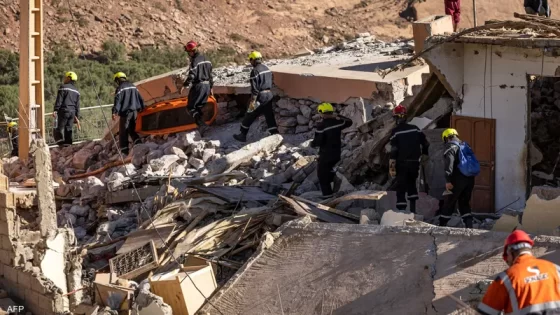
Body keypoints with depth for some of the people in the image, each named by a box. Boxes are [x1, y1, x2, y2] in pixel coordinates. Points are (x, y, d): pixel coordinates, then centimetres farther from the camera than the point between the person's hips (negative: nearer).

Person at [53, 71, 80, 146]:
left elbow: (59, 100, -12)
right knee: (69, 128, 8)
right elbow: (77, 105, 17)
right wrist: (77, 115, 20)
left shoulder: (63, 87, -4)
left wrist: (55, 110, -14)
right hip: (72, 112, 6)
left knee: (60, 126, -5)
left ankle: (60, 139, -23)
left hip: (64, 110, -6)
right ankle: (68, 142, 4)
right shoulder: (76, 91, 17)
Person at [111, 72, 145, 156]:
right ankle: (138, 144, 0)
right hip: (134, 112, 7)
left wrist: (115, 112, -25)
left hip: (125, 112, -7)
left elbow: (117, 101, -18)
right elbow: (140, 99, 19)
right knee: (132, 130, 17)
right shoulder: (133, 87, 15)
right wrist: (142, 109, 26)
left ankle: (124, 151, -4)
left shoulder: (120, 88, -7)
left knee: (123, 132, -2)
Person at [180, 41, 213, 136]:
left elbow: (192, 75, -23)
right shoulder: (206, 60, 14)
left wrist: (184, 86, -23)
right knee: (199, 108, 16)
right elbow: (210, 75, 18)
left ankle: (201, 125, -22)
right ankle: (201, 125, 12)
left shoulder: (195, 61, -14)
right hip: (207, 86, 8)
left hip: (198, 86, -8)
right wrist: (211, 87, 24)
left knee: (191, 107, -4)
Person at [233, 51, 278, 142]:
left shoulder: (255, 71, -15)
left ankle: (243, 135, 16)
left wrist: (252, 101, -18)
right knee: (269, 116, 9)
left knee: (249, 116, 6)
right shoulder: (267, 69, 10)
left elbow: (255, 88, -19)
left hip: (260, 97, -7)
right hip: (269, 95, 7)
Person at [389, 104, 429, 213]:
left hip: (402, 164, -4)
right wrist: (424, 155, 24)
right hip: (414, 163, 4)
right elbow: (425, 143, 8)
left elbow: (393, 151, -12)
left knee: (401, 188, 0)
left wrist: (392, 167, -10)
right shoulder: (415, 129, 4)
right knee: (412, 184, 22)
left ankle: (401, 210, -7)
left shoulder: (396, 131, -8)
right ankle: (413, 209, 20)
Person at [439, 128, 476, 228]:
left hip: (458, 180, -7)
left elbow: (449, 163, -19)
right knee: (465, 204, 14)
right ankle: (469, 226, 3)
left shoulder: (450, 147, -5)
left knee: (449, 204, 3)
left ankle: (442, 226, 9)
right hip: (470, 179, 7)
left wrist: (448, 180, -23)